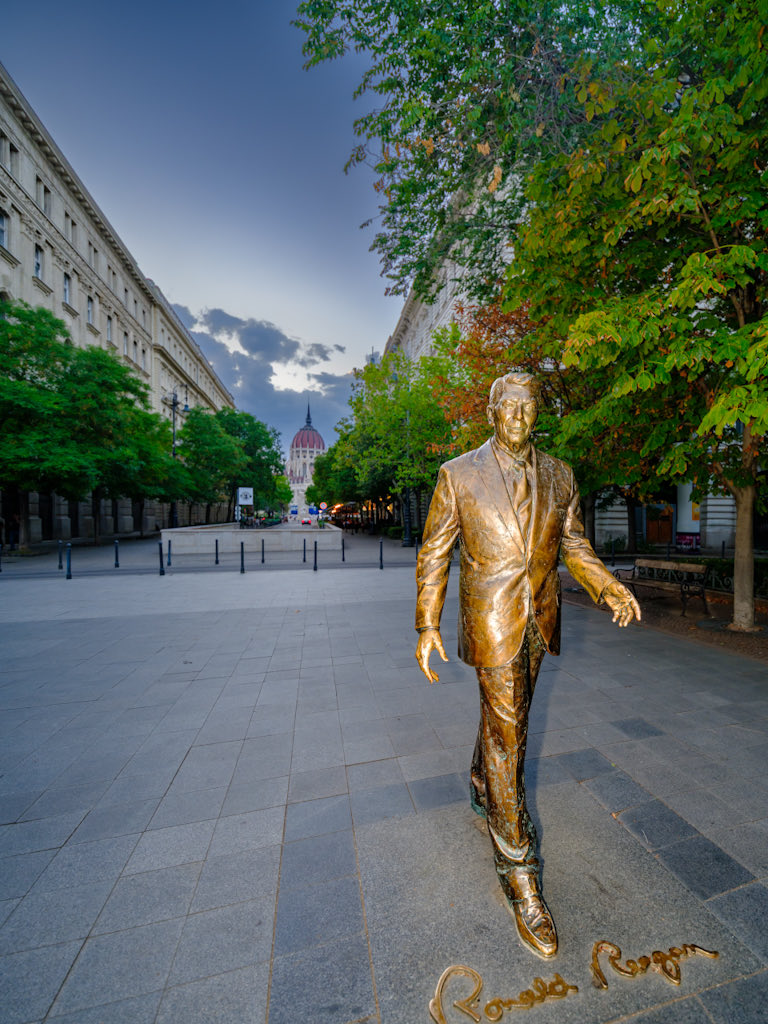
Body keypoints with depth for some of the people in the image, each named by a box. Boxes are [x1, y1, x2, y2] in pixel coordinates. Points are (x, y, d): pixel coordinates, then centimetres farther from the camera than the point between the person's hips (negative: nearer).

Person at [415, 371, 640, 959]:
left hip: (539, 622, 5)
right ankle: (518, 869, 21)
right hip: (490, 624, -4)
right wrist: (427, 626, -9)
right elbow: (435, 553, -6)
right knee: (506, 736, 1)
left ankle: (482, 786, 52)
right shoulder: (459, 475, -7)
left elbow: (574, 544, 9)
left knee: (507, 718, 23)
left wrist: (608, 587, -10)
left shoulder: (559, 476, 4)